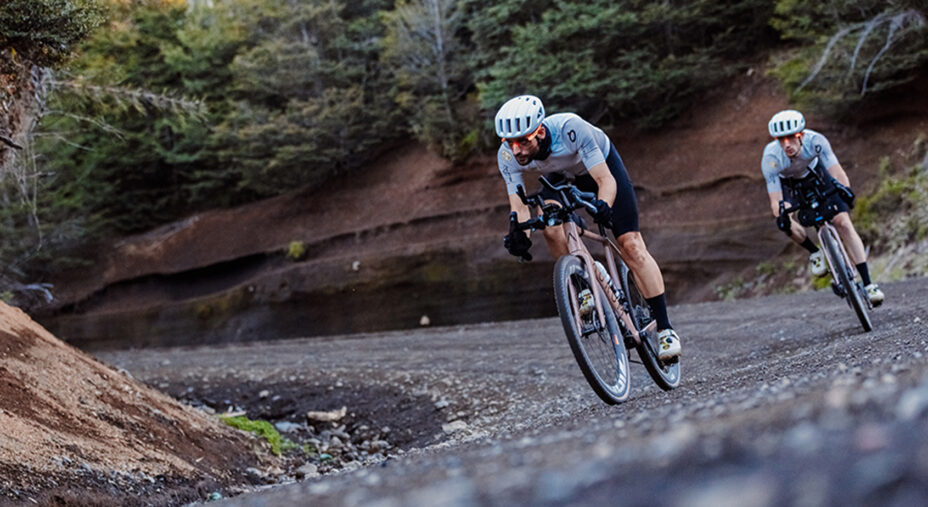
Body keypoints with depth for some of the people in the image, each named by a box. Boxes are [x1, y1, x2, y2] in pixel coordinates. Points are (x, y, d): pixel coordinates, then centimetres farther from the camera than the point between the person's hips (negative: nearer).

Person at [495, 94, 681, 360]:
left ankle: (665, 328, -6)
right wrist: (520, 234, -50)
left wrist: (603, 206, -61)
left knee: (630, 244, -12)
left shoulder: (570, 129, -41)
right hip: (561, 176, 3)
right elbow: (519, 206, -29)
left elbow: (606, 181, -40)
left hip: (602, 164, -3)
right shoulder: (508, 157, -30)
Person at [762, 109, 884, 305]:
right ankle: (815, 253, 1)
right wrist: (780, 215, -56)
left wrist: (844, 187, -61)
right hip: (787, 183, 0)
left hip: (815, 173, 0)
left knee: (843, 222, -15)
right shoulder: (771, 159, -36)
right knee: (785, 220, -29)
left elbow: (836, 171, -40)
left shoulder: (815, 141, -35)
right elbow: (775, 200, -35)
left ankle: (868, 284, -14)